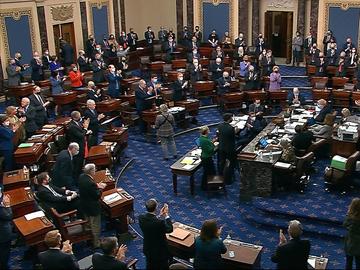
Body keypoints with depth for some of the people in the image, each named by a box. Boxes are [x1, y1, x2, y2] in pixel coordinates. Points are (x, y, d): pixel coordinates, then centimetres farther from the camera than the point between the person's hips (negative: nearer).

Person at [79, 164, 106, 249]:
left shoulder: (81, 177, -8)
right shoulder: (91, 183, -34)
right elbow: (97, 196, -24)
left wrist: (97, 186, 0)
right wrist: (100, 188, -9)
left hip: (84, 206, 9)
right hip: (93, 207, -9)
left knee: (88, 223, 28)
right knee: (95, 226, 12)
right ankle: (96, 243, 27)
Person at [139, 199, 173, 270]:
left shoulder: (141, 218, -19)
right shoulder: (160, 222, -35)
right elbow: (170, 229, -14)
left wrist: (160, 215, 1)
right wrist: (166, 215, -9)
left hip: (147, 249, 5)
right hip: (160, 250, -5)